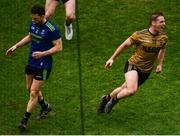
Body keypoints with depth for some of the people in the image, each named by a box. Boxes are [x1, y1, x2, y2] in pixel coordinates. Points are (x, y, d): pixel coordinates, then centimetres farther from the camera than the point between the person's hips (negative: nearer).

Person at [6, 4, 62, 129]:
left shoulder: (52, 29, -19)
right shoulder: (33, 24, 3)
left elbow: (59, 47, -16)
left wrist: (43, 53, -25)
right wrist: (16, 46, 13)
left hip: (43, 65, -8)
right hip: (31, 62, 8)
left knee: (34, 92, -5)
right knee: (30, 88, 18)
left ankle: (25, 120, 4)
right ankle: (45, 107, 42)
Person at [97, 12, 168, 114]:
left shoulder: (163, 37, -5)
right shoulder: (139, 35, -18)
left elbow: (162, 49, 19)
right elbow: (125, 45, -4)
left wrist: (160, 64, 11)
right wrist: (112, 58, 0)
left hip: (146, 71, 5)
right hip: (133, 66, -5)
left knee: (124, 89, 15)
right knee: (131, 90, -27)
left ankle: (107, 98, 42)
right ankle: (114, 99, 1)